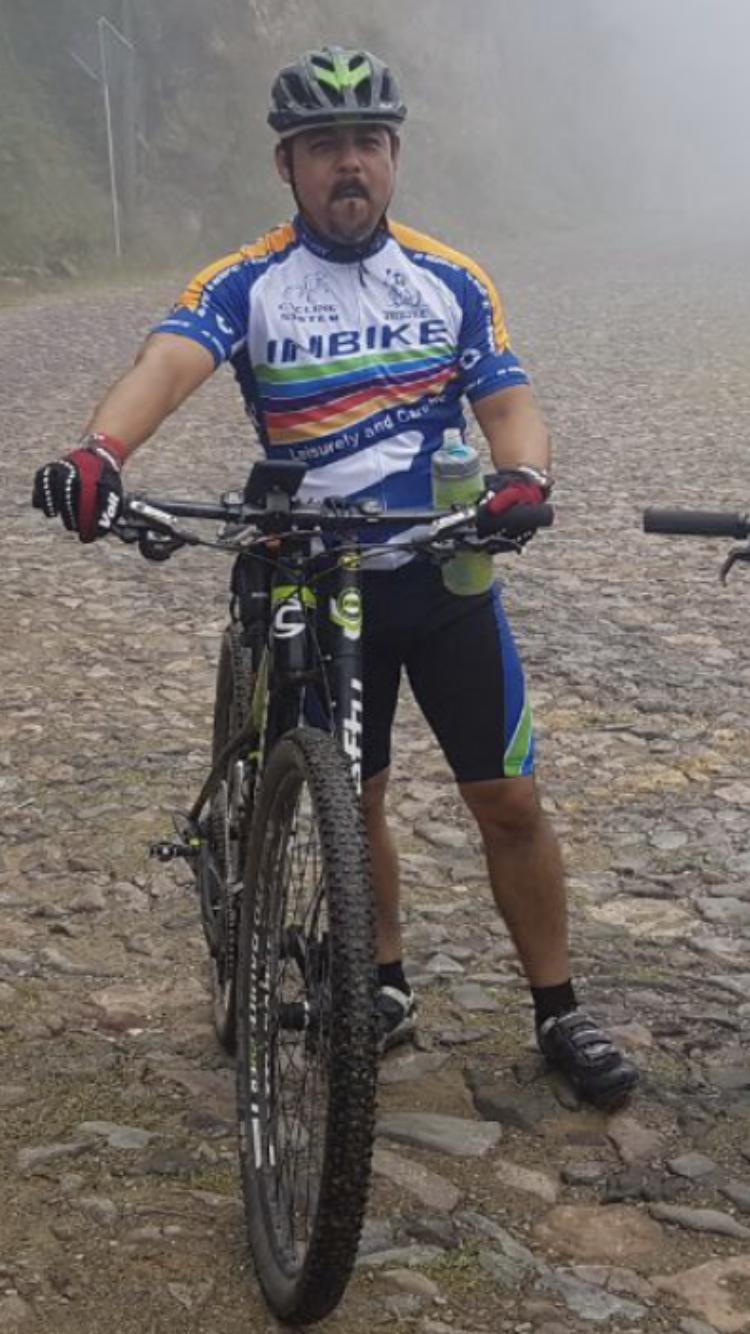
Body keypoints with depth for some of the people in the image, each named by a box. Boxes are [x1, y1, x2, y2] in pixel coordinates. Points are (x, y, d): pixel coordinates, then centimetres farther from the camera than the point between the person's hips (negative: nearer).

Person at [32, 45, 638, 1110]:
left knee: (508, 801, 2)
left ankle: (560, 1014, 18)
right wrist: (100, 449, -46)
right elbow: (169, 360, -24)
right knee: (352, 802, 12)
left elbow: (509, 400, -4)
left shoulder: (451, 282, 1)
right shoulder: (249, 284, -6)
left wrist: (523, 473, -29)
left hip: (446, 578, 1)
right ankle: (385, 986, 33)